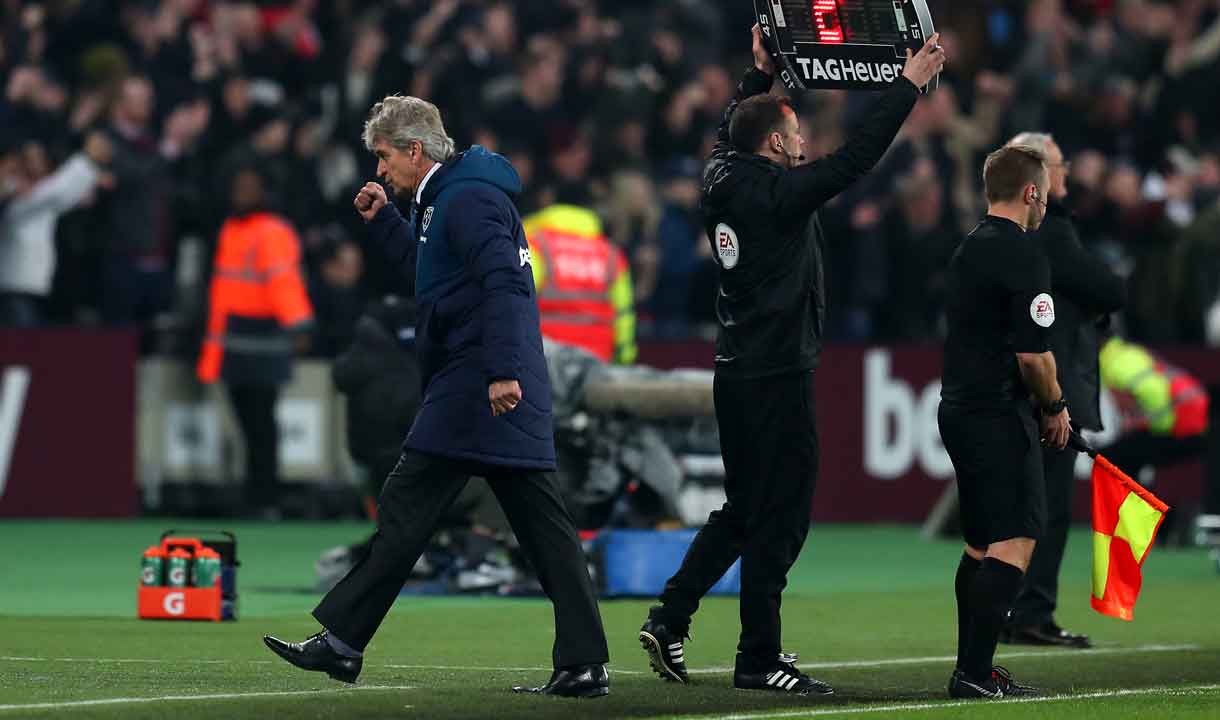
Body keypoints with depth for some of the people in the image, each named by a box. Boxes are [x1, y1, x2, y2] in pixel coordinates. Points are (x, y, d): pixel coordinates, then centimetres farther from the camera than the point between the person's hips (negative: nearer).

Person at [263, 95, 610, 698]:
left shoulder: (467, 200, -12)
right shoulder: (443, 200, 20)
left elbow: (504, 282, -23)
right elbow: (429, 275, 35)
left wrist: (503, 370, -29)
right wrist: (384, 222, 27)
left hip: (477, 388, -10)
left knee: (406, 509, -4)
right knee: (542, 525, 4)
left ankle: (342, 642, 0)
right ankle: (585, 664, 1)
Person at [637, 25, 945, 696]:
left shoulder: (722, 181, 6)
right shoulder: (780, 192, -15)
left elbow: (729, 132, 27)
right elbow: (855, 157, -17)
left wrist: (761, 72, 35)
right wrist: (909, 85, -11)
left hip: (736, 374, 9)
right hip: (776, 379, -9)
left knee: (743, 510, 19)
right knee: (779, 519, -3)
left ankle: (669, 619, 14)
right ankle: (759, 659, 0)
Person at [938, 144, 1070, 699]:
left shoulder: (968, 249, 15)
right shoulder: (1022, 255, -14)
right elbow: (1033, 354, -19)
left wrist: (1044, 404, 20)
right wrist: (1056, 407, -2)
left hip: (958, 409, 10)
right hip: (999, 418, -10)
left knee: (981, 545, 15)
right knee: (1015, 544, -10)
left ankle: (972, 667, 17)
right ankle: (974, 673, -17)